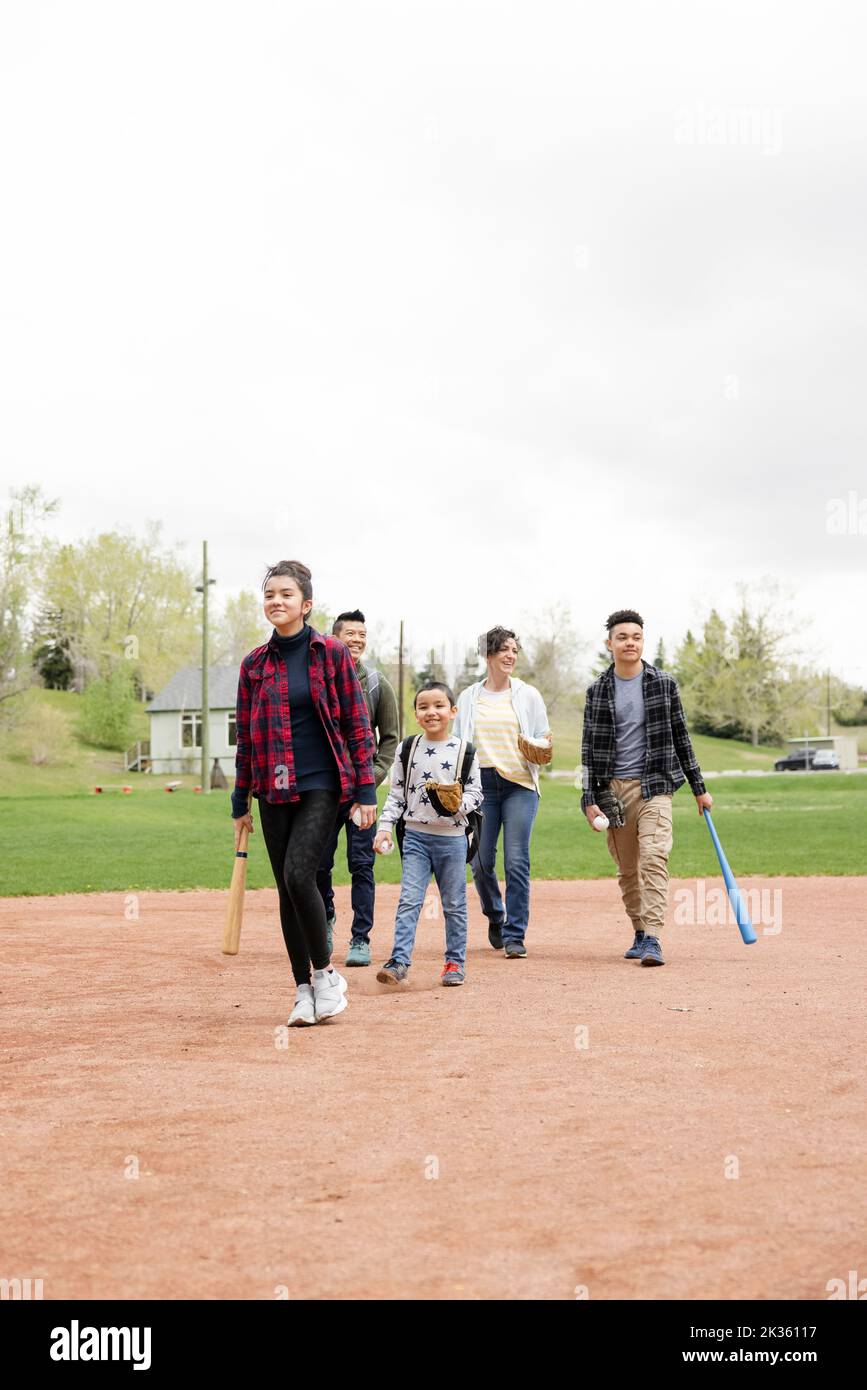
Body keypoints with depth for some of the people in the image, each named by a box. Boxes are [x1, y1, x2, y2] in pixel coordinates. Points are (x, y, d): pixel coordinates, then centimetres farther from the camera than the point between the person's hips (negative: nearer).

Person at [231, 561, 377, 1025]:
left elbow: (357, 724, -1)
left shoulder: (331, 653, -2)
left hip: (322, 784, -4)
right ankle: (304, 990, 15)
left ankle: (325, 973, 2)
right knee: (287, 889, 5)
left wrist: (365, 790, -6)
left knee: (298, 874, -18)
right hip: (275, 790, 4)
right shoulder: (254, 664, 7)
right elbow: (245, 737, 11)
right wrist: (240, 802, 10)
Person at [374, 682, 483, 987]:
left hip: (452, 838, -1)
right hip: (415, 835, 1)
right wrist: (384, 828, -1)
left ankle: (455, 961, 20)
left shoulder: (464, 752, -2)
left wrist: (459, 803, -20)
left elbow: (475, 792, 1)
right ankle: (399, 962, -6)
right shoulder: (407, 749, 4)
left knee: (454, 904, 9)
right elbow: (396, 794, 7)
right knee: (409, 900, -6)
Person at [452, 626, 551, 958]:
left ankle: (515, 935, -1)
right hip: (481, 783, 2)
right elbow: (457, 743, 14)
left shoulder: (529, 695, 8)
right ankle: (496, 917, 29)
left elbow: (544, 741, 10)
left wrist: (539, 751, -12)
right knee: (480, 861, 2)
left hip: (520, 784, -1)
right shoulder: (468, 697, 12)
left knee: (517, 861, -8)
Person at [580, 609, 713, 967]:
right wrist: (590, 800, -3)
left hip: (655, 785, -2)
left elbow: (680, 737, 9)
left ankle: (652, 939, -19)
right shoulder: (597, 691, 5)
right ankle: (640, 934, 21)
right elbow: (589, 749, 5)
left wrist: (699, 788, 9)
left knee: (653, 859, -16)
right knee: (627, 869, 7)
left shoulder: (664, 684, 4)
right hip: (614, 789, 2)